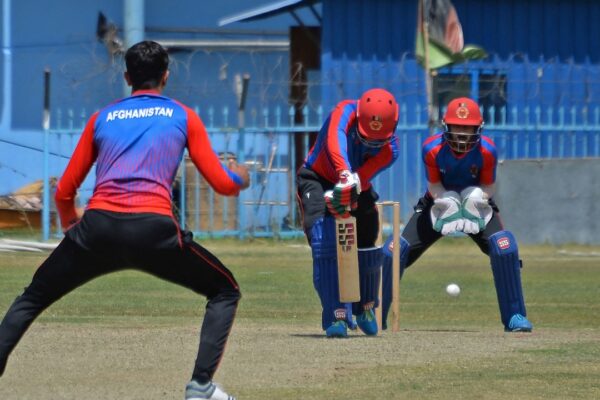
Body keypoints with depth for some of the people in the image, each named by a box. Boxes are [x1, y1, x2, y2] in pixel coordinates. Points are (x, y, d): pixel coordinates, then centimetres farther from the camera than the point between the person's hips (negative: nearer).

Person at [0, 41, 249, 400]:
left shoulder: (102, 118, 22)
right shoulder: (183, 117, 17)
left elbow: (64, 193, 23)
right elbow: (223, 184, 15)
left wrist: (71, 227, 44)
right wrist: (241, 178, 39)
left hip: (97, 226, 2)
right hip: (155, 229, -2)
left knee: (32, 299, 20)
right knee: (225, 292, 17)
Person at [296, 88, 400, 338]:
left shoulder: (389, 149, -23)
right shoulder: (346, 111, -30)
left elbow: (361, 178, -35)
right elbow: (335, 140, -50)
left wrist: (342, 193, -54)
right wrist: (344, 174, -67)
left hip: (355, 187, 3)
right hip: (317, 179, -3)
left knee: (366, 248, 4)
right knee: (325, 241, -24)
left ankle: (365, 308, 34)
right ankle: (337, 317, -25)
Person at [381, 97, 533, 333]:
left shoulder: (486, 150, -25)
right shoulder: (433, 149, -25)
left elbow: (488, 186, -11)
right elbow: (434, 185, -12)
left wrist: (476, 198, -32)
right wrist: (447, 202, -31)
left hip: (476, 206, -1)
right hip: (439, 205, 1)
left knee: (504, 247, -27)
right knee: (393, 251, -11)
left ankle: (515, 317, -15)